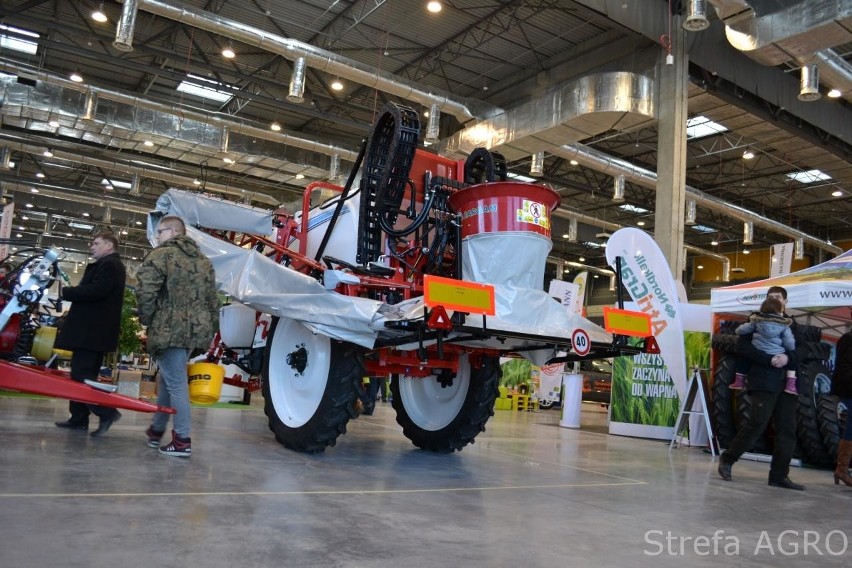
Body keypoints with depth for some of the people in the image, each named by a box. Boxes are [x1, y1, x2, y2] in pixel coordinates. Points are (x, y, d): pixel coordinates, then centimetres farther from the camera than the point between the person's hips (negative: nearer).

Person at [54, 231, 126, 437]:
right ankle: (79, 418, 17)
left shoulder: (109, 265, -11)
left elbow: (95, 291, -23)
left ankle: (107, 412, -12)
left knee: (81, 373, -13)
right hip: (94, 329, 11)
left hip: (92, 330, -11)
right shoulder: (108, 265, 22)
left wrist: (65, 292, -12)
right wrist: (72, 292, 5)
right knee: (83, 373, 12)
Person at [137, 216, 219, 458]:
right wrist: (211, 327, 22)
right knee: (169, 379, 20)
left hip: (169, 329, -8)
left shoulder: (161, 255, -5)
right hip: (196, 329, 8)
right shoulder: (203, 261, 18)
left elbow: (146, 291, -15)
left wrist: (146, 318, 0)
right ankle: (156, 429, 31)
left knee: (176, 383, -5)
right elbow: (212, 299, 19)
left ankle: (182, 440, -3)